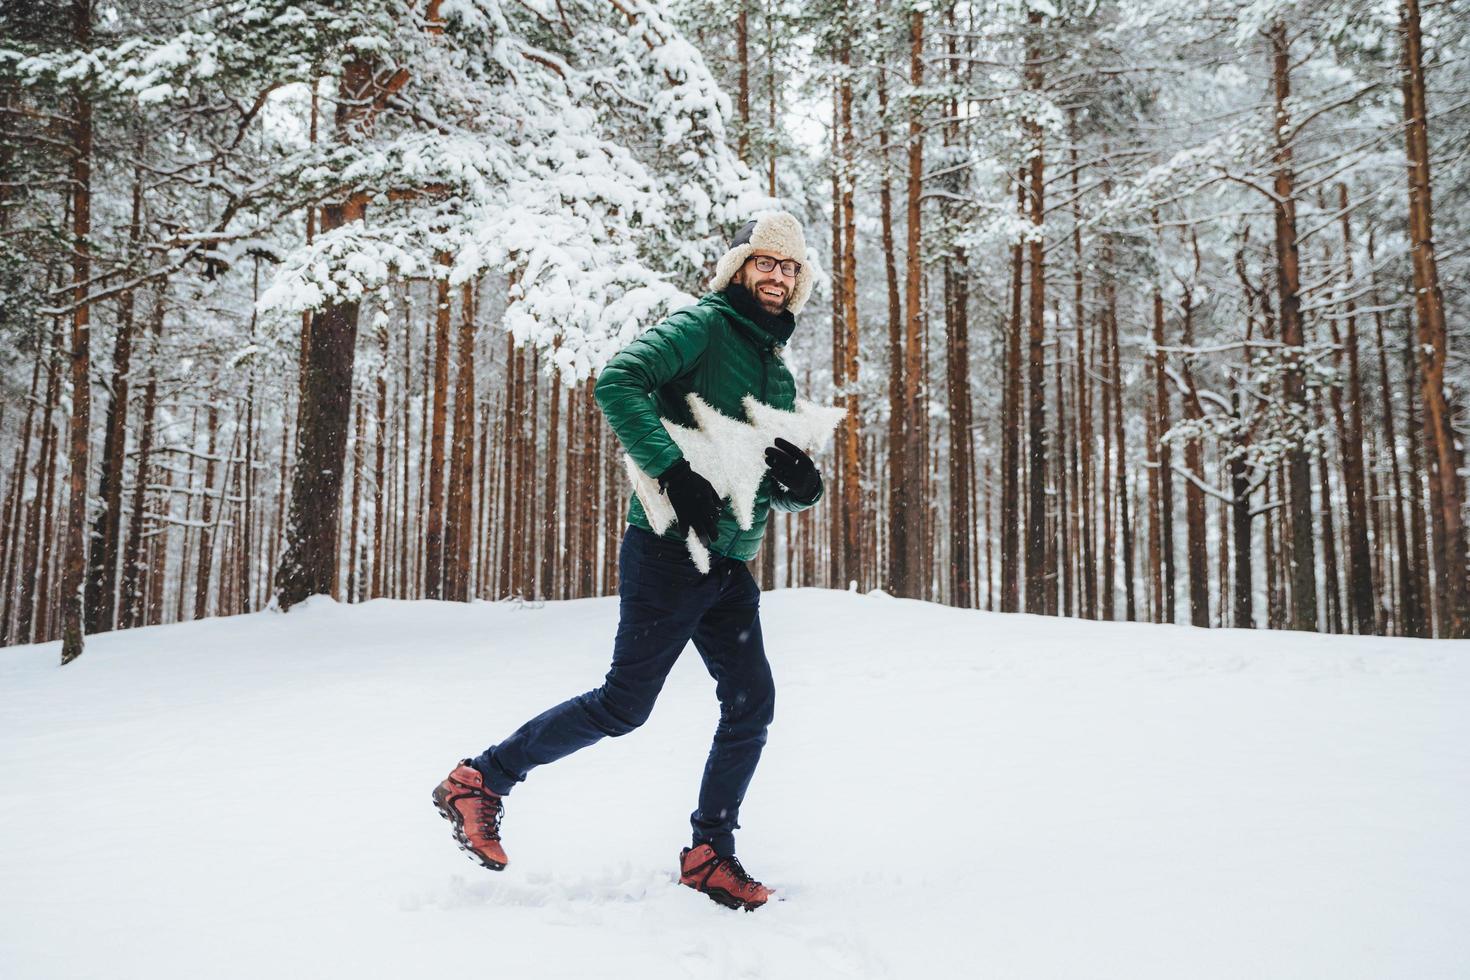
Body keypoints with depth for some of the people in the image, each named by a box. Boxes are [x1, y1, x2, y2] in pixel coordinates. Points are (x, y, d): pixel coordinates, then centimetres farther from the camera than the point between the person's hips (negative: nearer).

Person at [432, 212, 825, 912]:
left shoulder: (779, 377, 19)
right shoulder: (703, 325, -5)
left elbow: (789, 490, 20)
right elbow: (617, 383, -21)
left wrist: (800, 481, -5)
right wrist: (674, 472, -26)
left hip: (730, 566, 8)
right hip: (670, 550, -8)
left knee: (752, 706, 2)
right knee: (625, 704, -5)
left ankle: (710, 854, 17)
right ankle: (480, 781, 12)